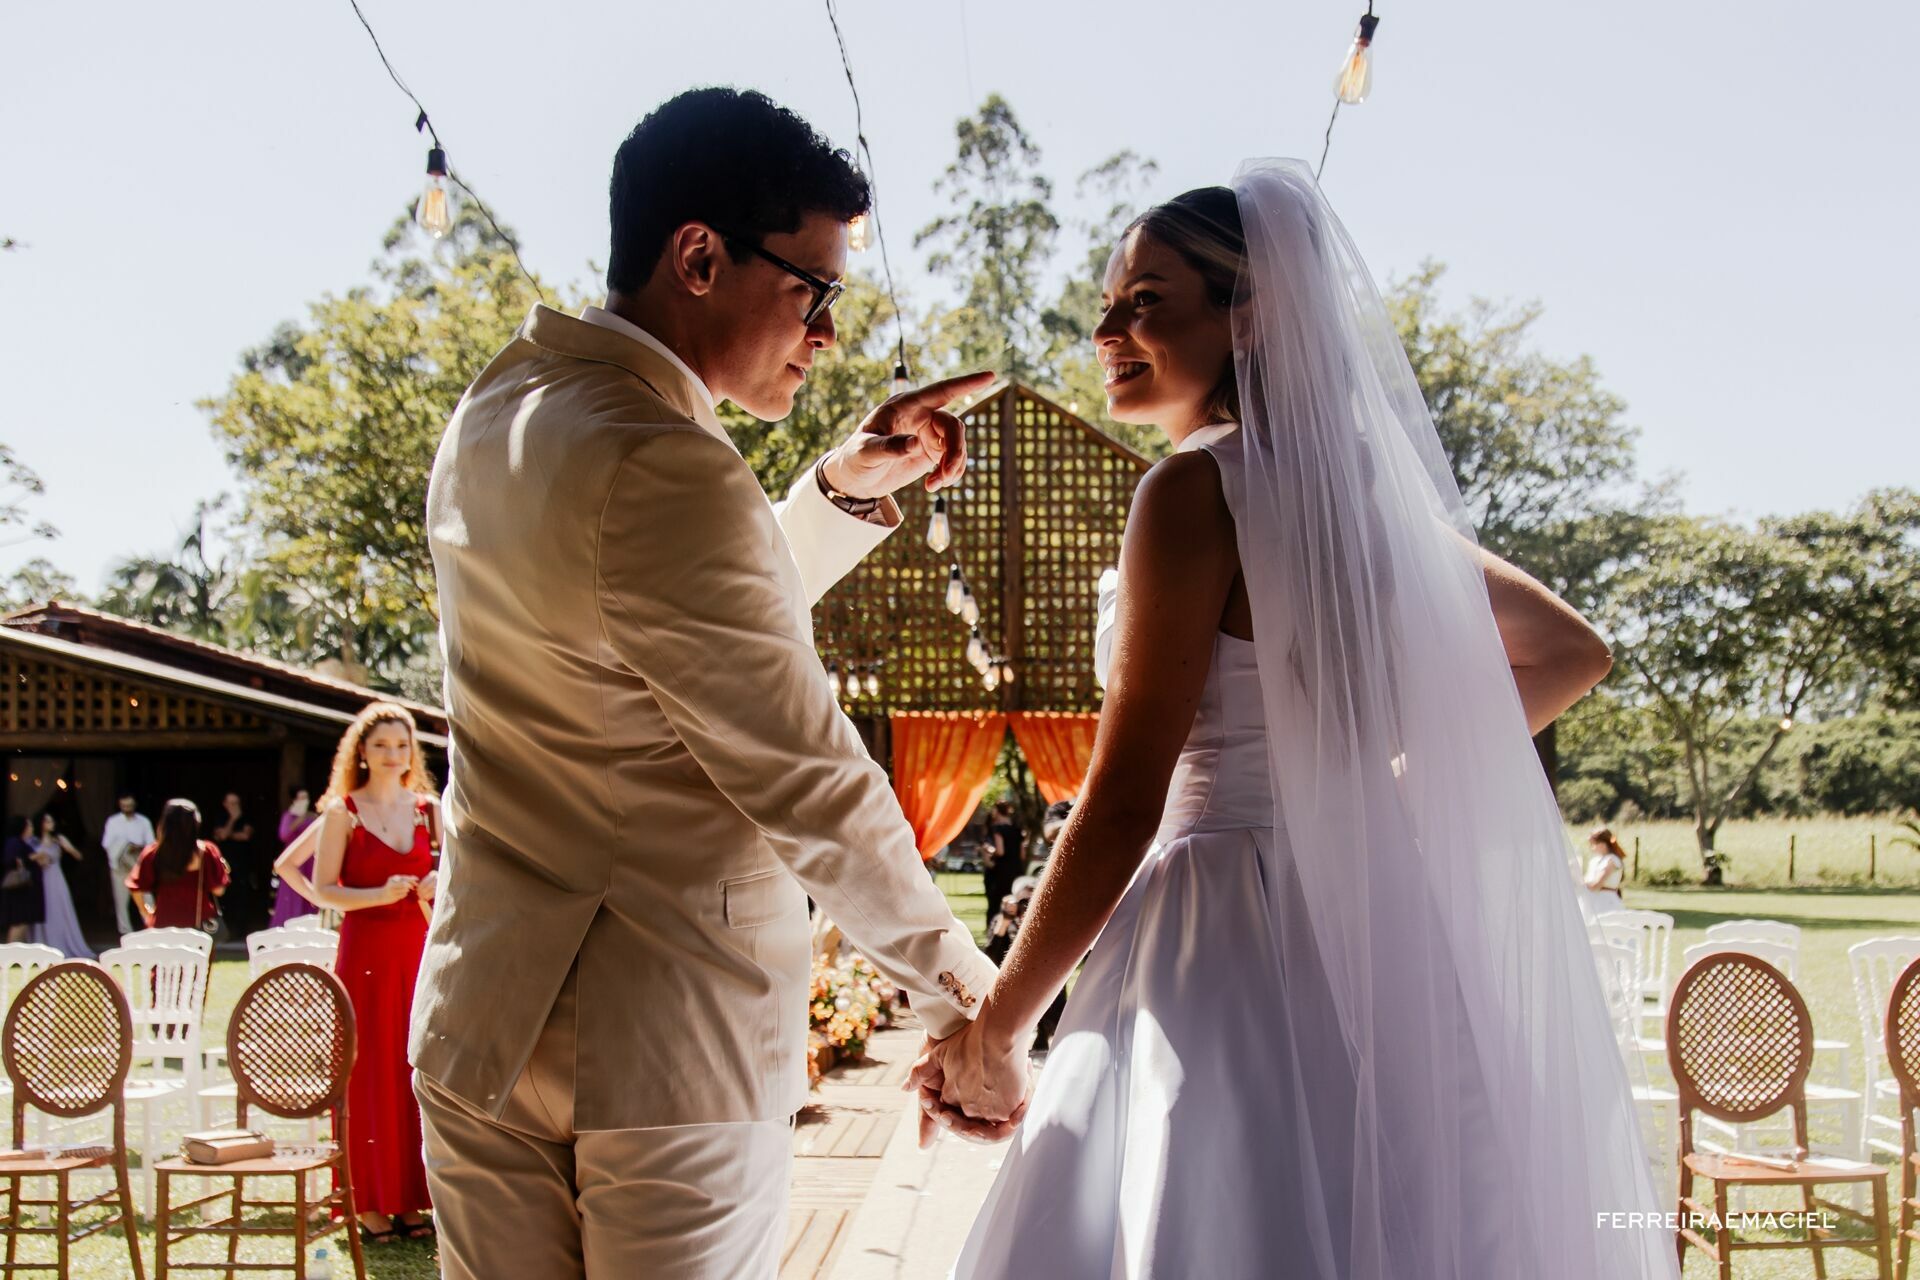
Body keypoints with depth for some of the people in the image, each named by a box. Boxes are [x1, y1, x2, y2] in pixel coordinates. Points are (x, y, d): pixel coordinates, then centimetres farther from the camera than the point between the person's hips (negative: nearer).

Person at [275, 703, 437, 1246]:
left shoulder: (429, 810, 9)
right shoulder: (342, 811, -1)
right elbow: (325, 889, -5)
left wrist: (441, 885, -5)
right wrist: (379, 895, -20)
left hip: (418, 951, 4)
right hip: (364, 952, -3)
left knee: (416, 1075, 5)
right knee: (367, 1076, -1)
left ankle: (410, 1199, 13)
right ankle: (369, 1204, 7)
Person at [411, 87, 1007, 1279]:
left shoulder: (492, 421, 8)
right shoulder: (661, 469, -21)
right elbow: (805, 777, -17)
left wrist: (848, 488, 8)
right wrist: (959, 982, -5)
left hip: (485, 1012, 8)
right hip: (670, 1045, -8)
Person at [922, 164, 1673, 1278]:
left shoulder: (1201, 488, -12)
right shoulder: (1365, 485, 11)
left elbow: (1123, 808, -17)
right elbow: (1573, 654, 22)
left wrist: (992, 1032, -8)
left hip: (1236, 946, -8)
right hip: (1376, 928, 8)